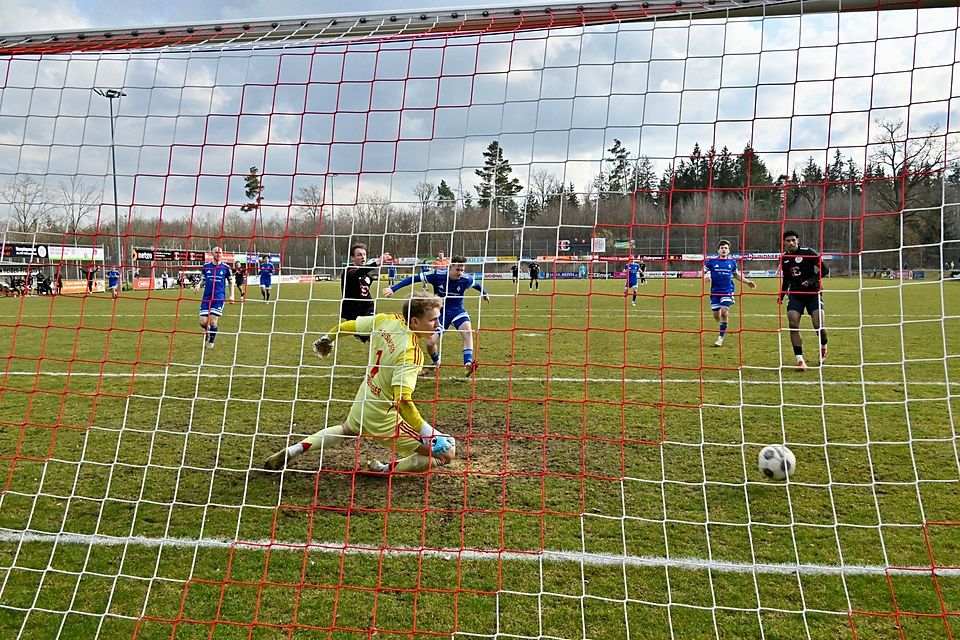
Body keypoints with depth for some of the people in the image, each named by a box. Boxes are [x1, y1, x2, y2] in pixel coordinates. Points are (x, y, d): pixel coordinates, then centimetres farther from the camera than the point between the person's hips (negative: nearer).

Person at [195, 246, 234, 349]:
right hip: (206, 297, 2)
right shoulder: (206, 266, 7)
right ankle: (207, 331, 31)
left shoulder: (226, 267, 4)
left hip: (219, 297, -2)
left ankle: (211, 341, 14)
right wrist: (199, 284, -5)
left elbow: (230, 282, 13)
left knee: (213, 321, -10)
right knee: (203, 322, -5)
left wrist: (232, 295, 4)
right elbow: (202, 279, 18)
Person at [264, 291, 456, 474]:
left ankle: (292, 450, 32)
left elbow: (347, 326, 7)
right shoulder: (411, 353, -28)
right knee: (446, 453, -7)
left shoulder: (386, 320, -8)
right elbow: (402, 400, -36)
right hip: (382, 418, -8)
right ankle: (385, 469, 0)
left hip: (362, 402, 8)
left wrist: (327, 338, 27)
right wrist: (431, 434, -33)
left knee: (348, 429, 42)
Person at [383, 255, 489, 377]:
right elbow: (414, 279, -17)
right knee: (431, 343, -8)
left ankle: (468, 364, -32)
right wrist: (393, 289, -21)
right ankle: (436, 363, 26)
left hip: (457, 310, 0)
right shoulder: (437, 275, -21)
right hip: (441, 311, 0)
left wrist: (485, 293, 29)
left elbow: (476, 284, 8)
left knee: (468, 330, -31)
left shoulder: (466, 279, -16)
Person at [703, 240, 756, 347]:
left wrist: (747, 282, 15)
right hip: (715, 291, 0)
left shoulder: (732, 262, 5)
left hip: (727, 291, 0)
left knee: (724, 312, -16)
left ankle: (721, 337, -4)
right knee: (716, 316, 3)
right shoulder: (711, 261, -2)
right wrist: (706, 276, -17)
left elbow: (737, 274, 21)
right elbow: (703, 272, 5)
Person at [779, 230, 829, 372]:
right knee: (793, 325, -14)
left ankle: (823, 348, 21)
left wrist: (811, 280, -22)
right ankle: (800, 360, -8)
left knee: (819, 326, -13)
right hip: (795, 294, 4)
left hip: (813, 292, -4)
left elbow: (824, 269, -8)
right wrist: (781, 295, 8)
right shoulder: (783, 258, 7)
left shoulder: (808, 252, -8)